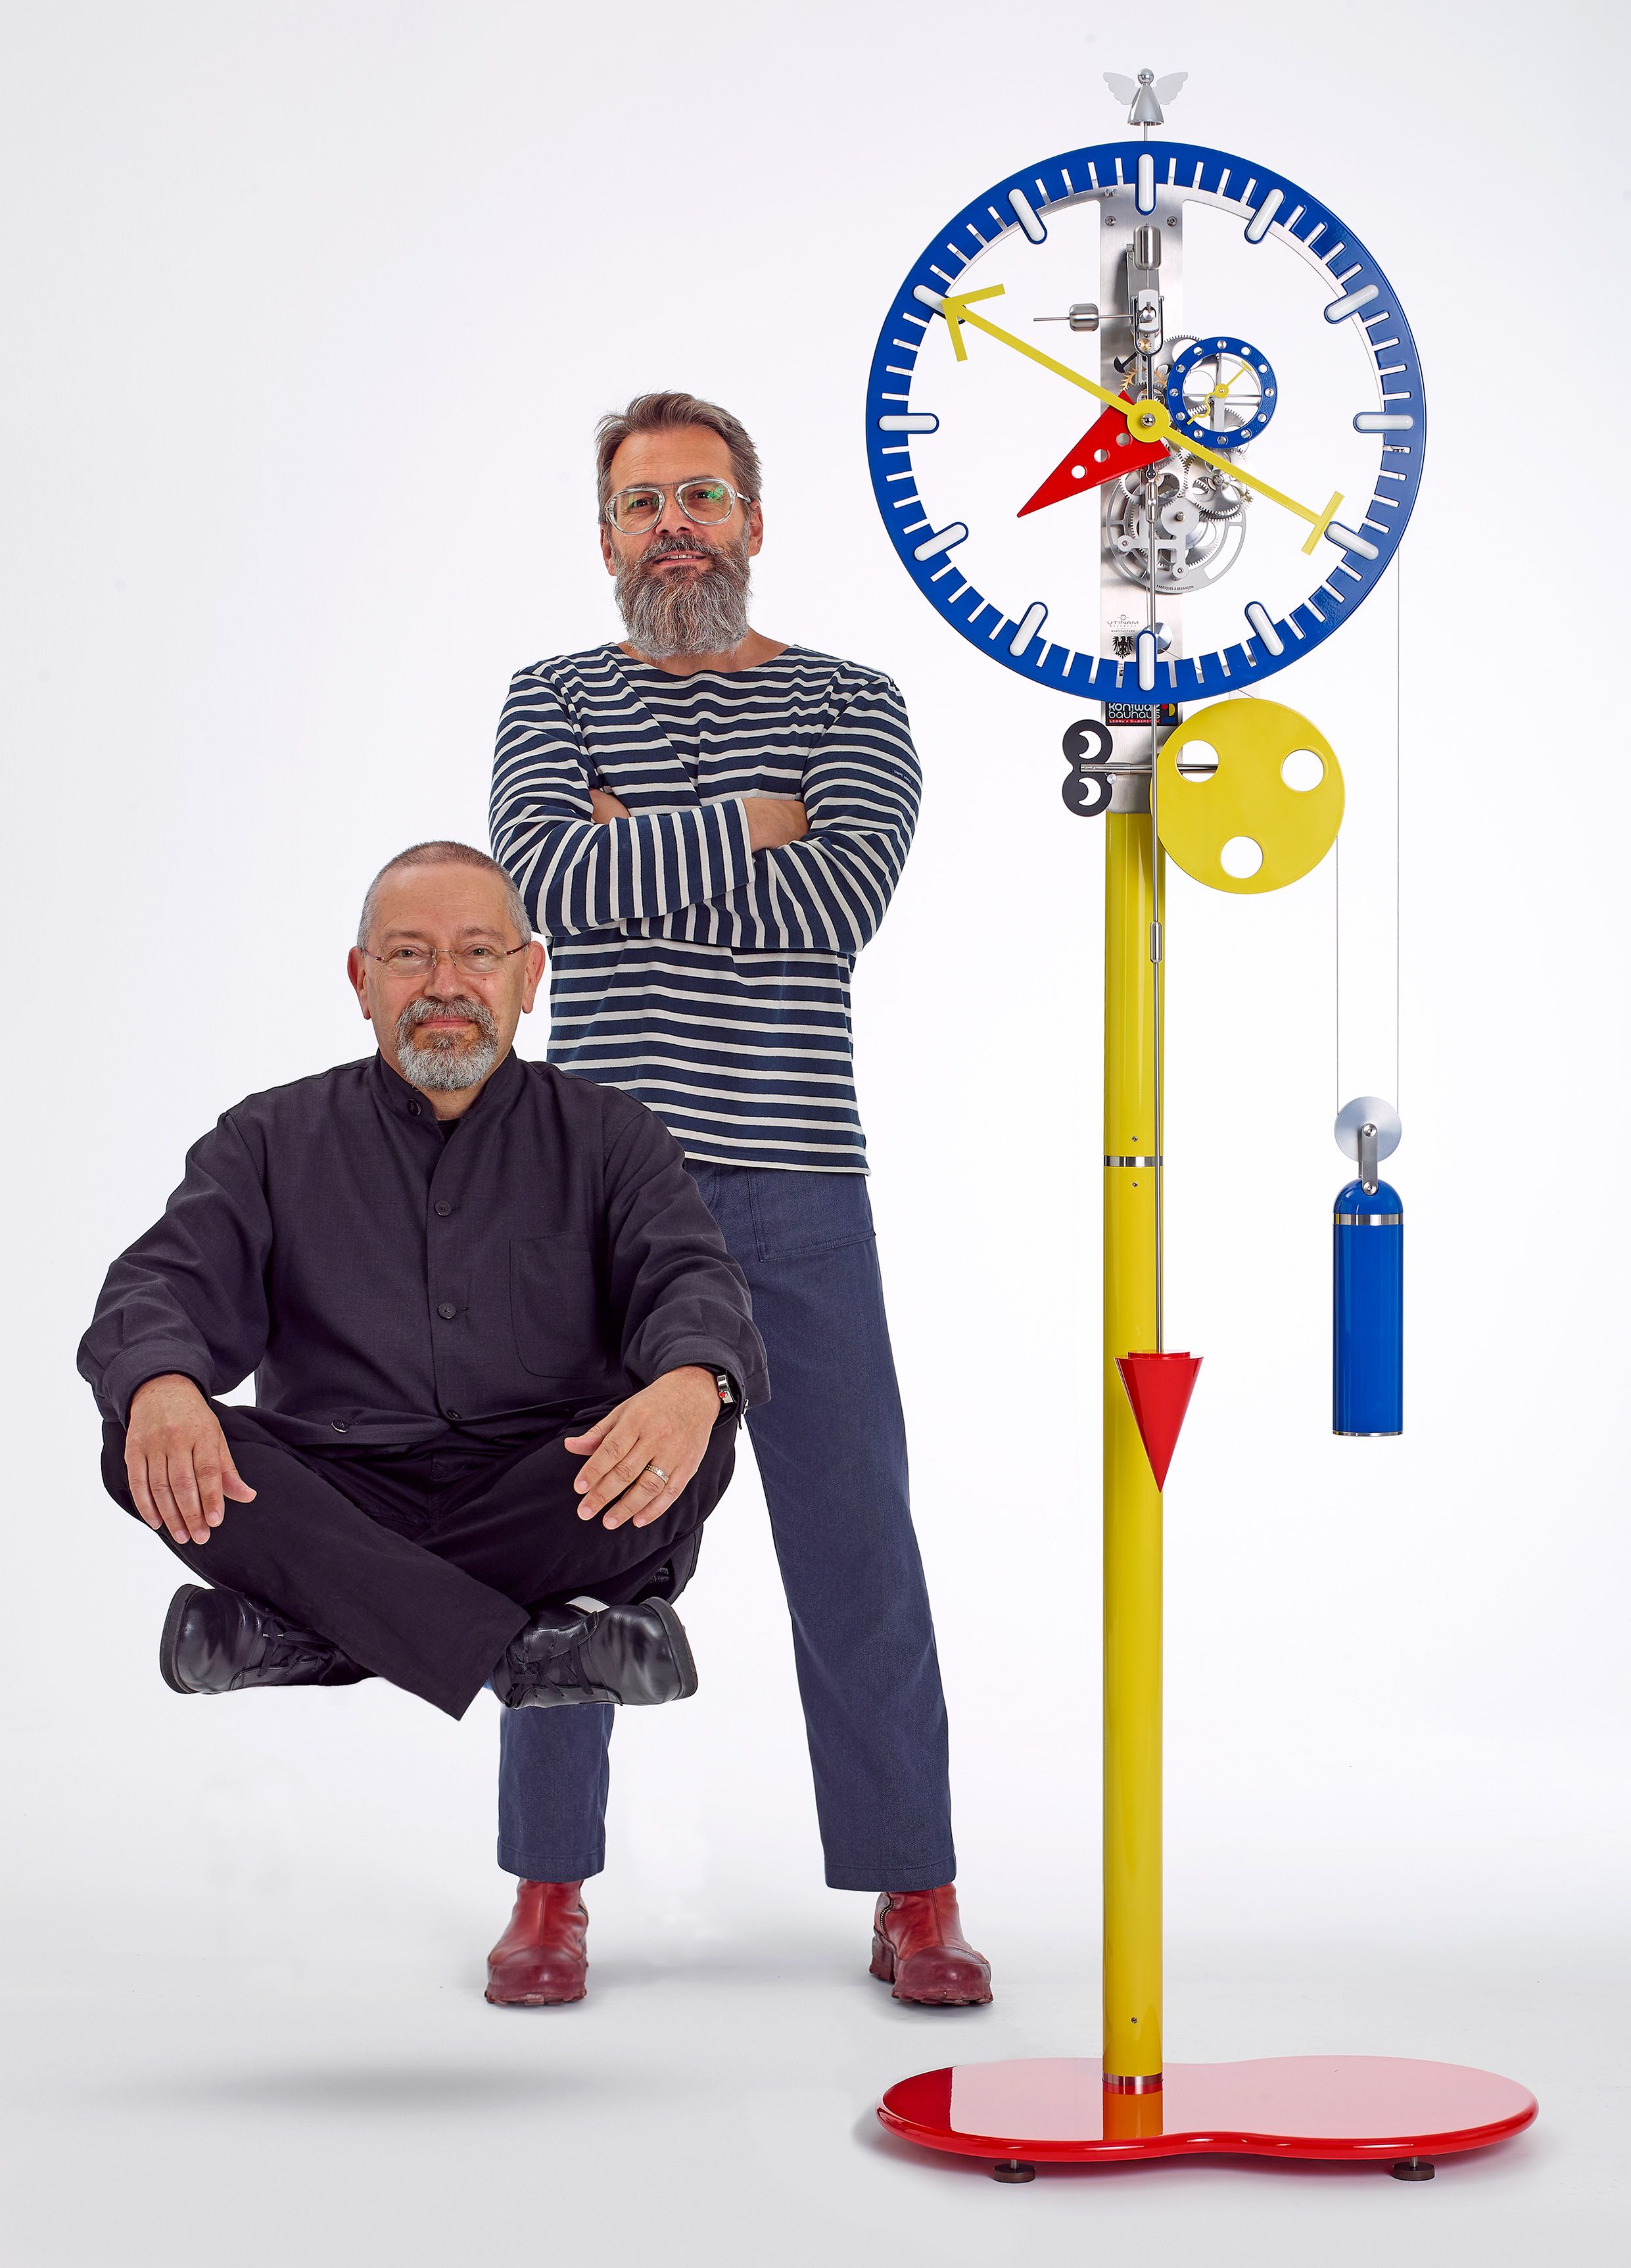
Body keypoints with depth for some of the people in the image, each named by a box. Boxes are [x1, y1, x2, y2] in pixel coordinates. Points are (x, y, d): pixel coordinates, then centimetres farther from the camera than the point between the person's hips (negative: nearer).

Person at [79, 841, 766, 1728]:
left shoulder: (607, 1135, 13)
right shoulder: (270, 1140, 14)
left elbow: (691, 1277, -3)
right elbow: (168, 1282, 0)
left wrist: (691, 1382, -30)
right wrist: (160, 1385, -27)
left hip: (548, 1515, -1)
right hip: (335, 1510, 1)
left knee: (693, 1438, -30)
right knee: (147, 1440, -27)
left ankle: (303, 1634, -30)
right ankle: (528, 1662, -37)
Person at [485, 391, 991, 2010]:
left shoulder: (849, 707, 7)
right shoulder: (553, 702, 10)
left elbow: (844, 900, -12)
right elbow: (546, 876, -10)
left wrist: (639, 850, -8)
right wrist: (743, 827, -9)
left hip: (793, 1188, -1)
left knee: (854, 1539, 1)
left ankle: (914, 1894, 11)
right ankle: (549, 1891, 17)